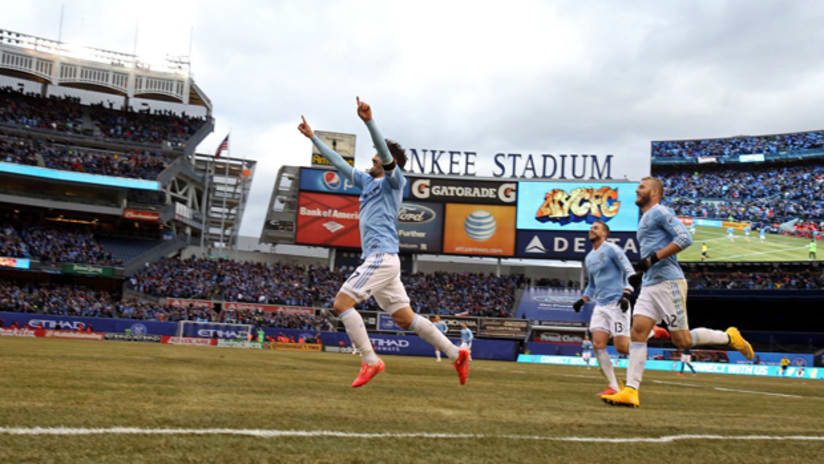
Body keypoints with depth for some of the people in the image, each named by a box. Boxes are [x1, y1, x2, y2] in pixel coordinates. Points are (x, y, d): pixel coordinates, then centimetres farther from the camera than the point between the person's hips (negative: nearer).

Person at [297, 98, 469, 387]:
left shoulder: (394, 180, 1)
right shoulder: (367, 181, 23)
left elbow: (386, 153, -18)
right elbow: (338, 162, 29)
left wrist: (369, 121, -31)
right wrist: (313, 137, 31)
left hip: (382, 256, -9)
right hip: (378, 259, 9)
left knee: (341, 303, -13)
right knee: (405, 319, 8)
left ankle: (370, 361, -11)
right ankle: (456, 354, 11)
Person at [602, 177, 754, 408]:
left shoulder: (659, 211, -5)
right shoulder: (645, 219, 24)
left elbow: (684, 238, -17)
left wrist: (653, 258, -21)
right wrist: (641, 273, 19)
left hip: (668, 282, -9)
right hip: (649, 285, 9)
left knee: (682, 340, -4)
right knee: (637, 332, -6)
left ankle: (730, 337, 17)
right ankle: (630, 391, -10)